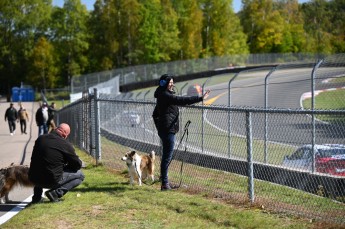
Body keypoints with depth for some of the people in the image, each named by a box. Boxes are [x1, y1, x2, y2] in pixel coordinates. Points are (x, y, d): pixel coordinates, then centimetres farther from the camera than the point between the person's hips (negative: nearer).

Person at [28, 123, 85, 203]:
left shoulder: (40, 138, 5)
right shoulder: (66, 145, -12)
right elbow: (78, 164, -2)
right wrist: (66, 166, 20)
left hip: (34, 179, 6)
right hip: (52, 180, -6)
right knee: (80, 175, 9)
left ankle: (36, 196, 27)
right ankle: (56, 193, -6)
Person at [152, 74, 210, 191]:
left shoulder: (162, 96, 18)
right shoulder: (165, 95, -14)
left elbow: (155, 114, 27)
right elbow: (182, 100, -25)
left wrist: (159, 127, 30)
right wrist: (200, 98, -27)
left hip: (164, 130, 10)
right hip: (168, 130, -10)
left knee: (167, 155, 16)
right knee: (167, 156, -7)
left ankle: (164, 180, 23)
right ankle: (164, 184, -5)